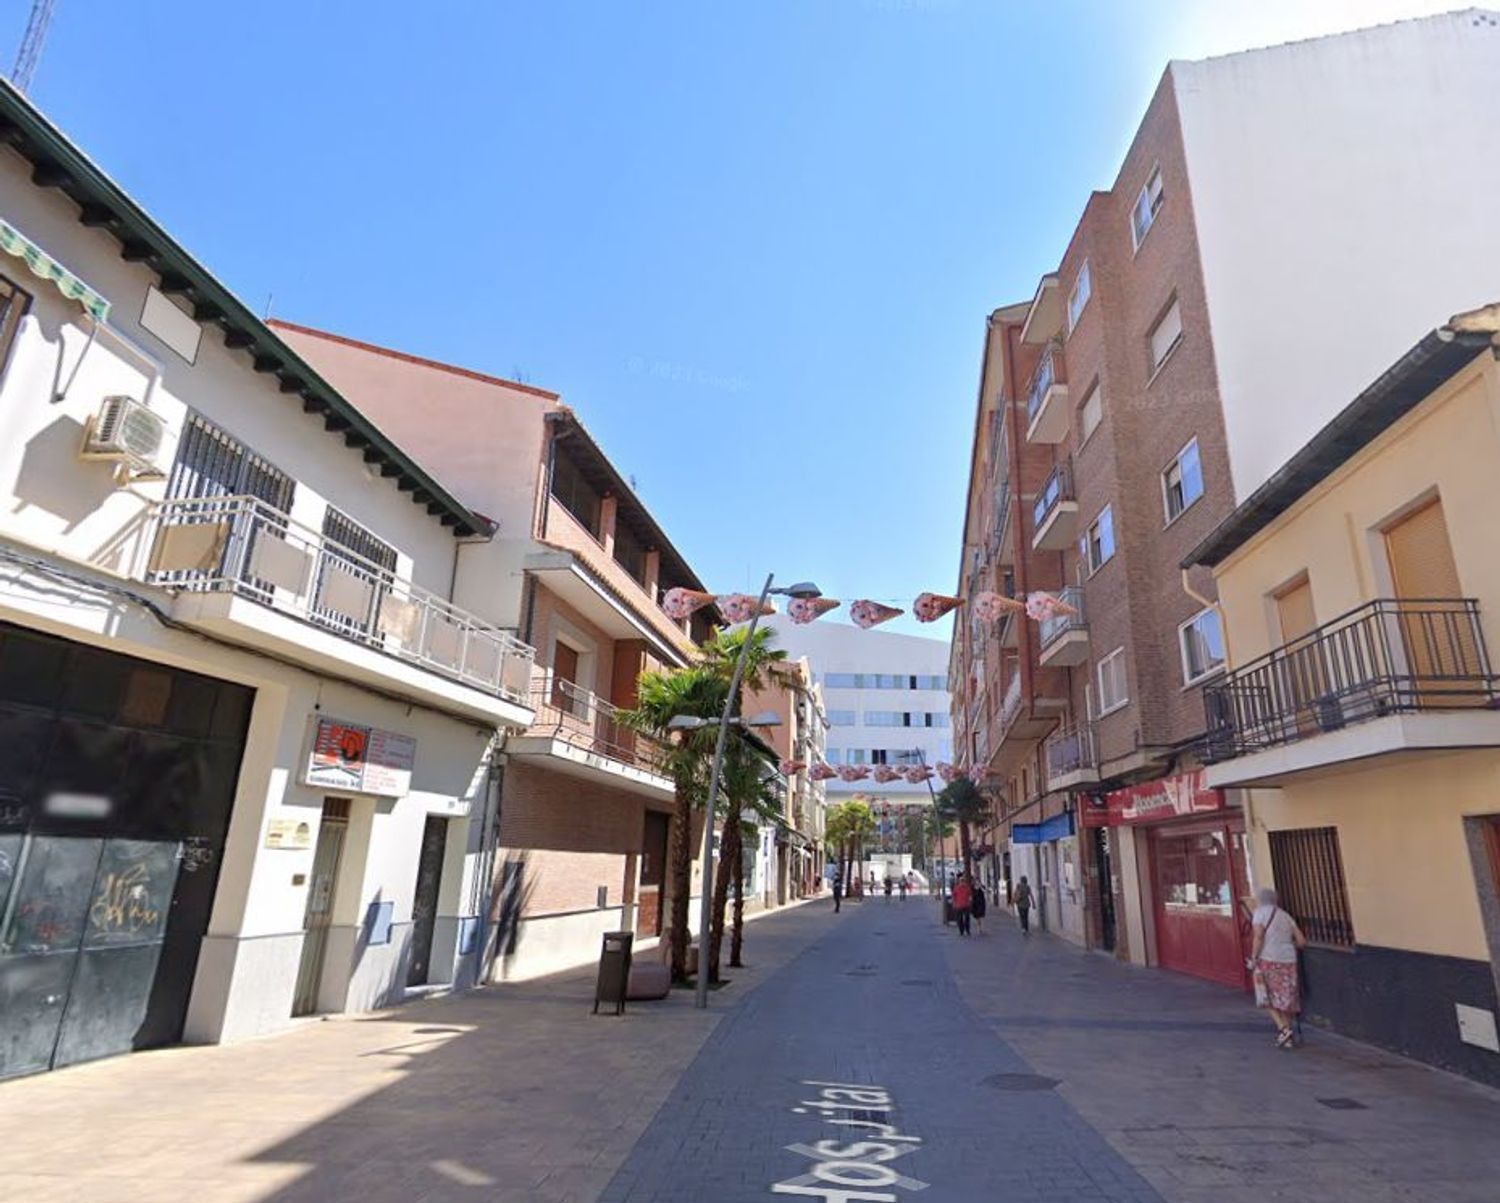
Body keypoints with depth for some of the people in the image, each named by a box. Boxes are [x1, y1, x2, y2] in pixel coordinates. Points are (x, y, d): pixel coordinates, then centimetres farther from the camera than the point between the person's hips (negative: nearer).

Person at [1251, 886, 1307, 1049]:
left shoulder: (1260, 912, -3)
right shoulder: (1285, 916, 12)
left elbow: (1259, 936, -16)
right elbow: (1302, 942, 10)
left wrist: (1254, 958, -11)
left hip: (1267, 960, -5)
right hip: (1288, 961, 5)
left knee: (1268, 998, 11)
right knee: (1286, 999, 14)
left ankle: (1283, 1029, -3)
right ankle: (1289, 1037, 17)